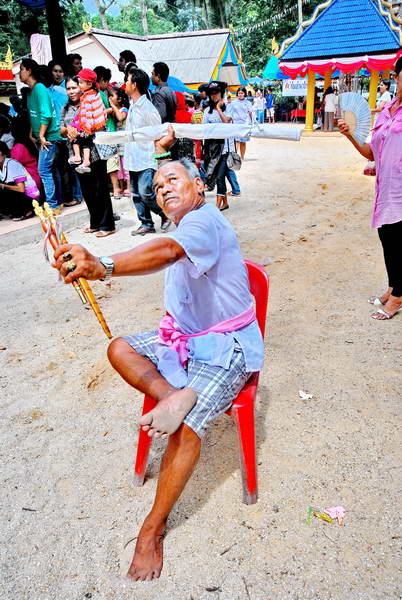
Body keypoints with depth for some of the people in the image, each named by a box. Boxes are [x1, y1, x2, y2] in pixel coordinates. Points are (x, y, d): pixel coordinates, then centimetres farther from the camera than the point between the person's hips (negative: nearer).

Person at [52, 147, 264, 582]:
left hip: (227, 346, -9)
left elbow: (167, 251, -43)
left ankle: (152, 530, -4)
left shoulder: (205, 220, -21)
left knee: (187, 427, -22)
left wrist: (103, 267, -60)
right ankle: (175, 397, -24)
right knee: (120, 349, -4)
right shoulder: (179, 229, 9)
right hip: (184, 336, 9)